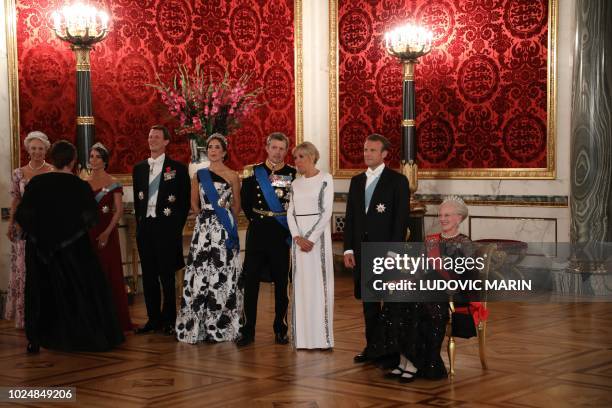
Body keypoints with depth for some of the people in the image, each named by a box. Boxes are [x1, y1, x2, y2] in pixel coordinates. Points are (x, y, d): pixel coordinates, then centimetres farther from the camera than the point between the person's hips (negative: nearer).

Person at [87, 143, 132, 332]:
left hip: (106, 233, -4)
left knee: (109, 274, -2)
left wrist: (107, 233, -16)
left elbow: (119, 210, -7)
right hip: (87, 233, 4)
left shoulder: (113, 183, -2)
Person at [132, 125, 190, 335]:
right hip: (145, 228, 4)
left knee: (167, 276, -1)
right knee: (148, 276, 7)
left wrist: (177, 227, -4)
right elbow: (137, 200, 17)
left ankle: (169, 320, 8)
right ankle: (153, 318, 16)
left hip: (166, 227, -4)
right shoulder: (139, 168, 12)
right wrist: (140, 223, 8)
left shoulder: (178, 168, -1)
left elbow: (184, 202, 0)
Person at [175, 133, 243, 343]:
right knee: (201, 273, -1)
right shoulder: (199, 175, 9)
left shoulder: (232, 176, 2)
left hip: (225, 230, -2)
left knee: (224, 273, -2)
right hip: (204, 229, 2)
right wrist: (206, 217, 13)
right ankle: (201, 325, 6)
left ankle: (223, 325, 6)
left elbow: (236, 205, 10)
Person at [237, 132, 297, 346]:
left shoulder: (294, 174, 3)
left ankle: (280, 329, 16)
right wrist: (256, 220, 4)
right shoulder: (253, 172, 4)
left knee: (281, 282, 6)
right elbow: (246, 203, 8)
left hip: (282, 233, 0)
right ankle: (248, 330, 6)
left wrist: (290, 227, -1)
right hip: (257, 232, 0)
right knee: (251, 281, -1)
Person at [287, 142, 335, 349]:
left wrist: (312, 238, -14)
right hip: (299, 237, 5)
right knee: (301, 284, 3)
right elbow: (290, 213, 8)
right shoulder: (296, 183, 13)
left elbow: (326, 211, -8)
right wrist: (297, 237, -8)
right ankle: (303, 338, 7)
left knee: (319, 284, -4)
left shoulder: (325, 179, -2)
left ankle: (322, 337, 1)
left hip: (318, 235, -4)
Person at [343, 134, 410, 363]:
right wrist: (348, 249, 5)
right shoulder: (357, 181, 14)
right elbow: (350, 217, 13)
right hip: (361, 252, 5)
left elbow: (402, 218, -8)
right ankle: (371, 346, 17)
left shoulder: (397, 181, -3)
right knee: (368, 301, 9)